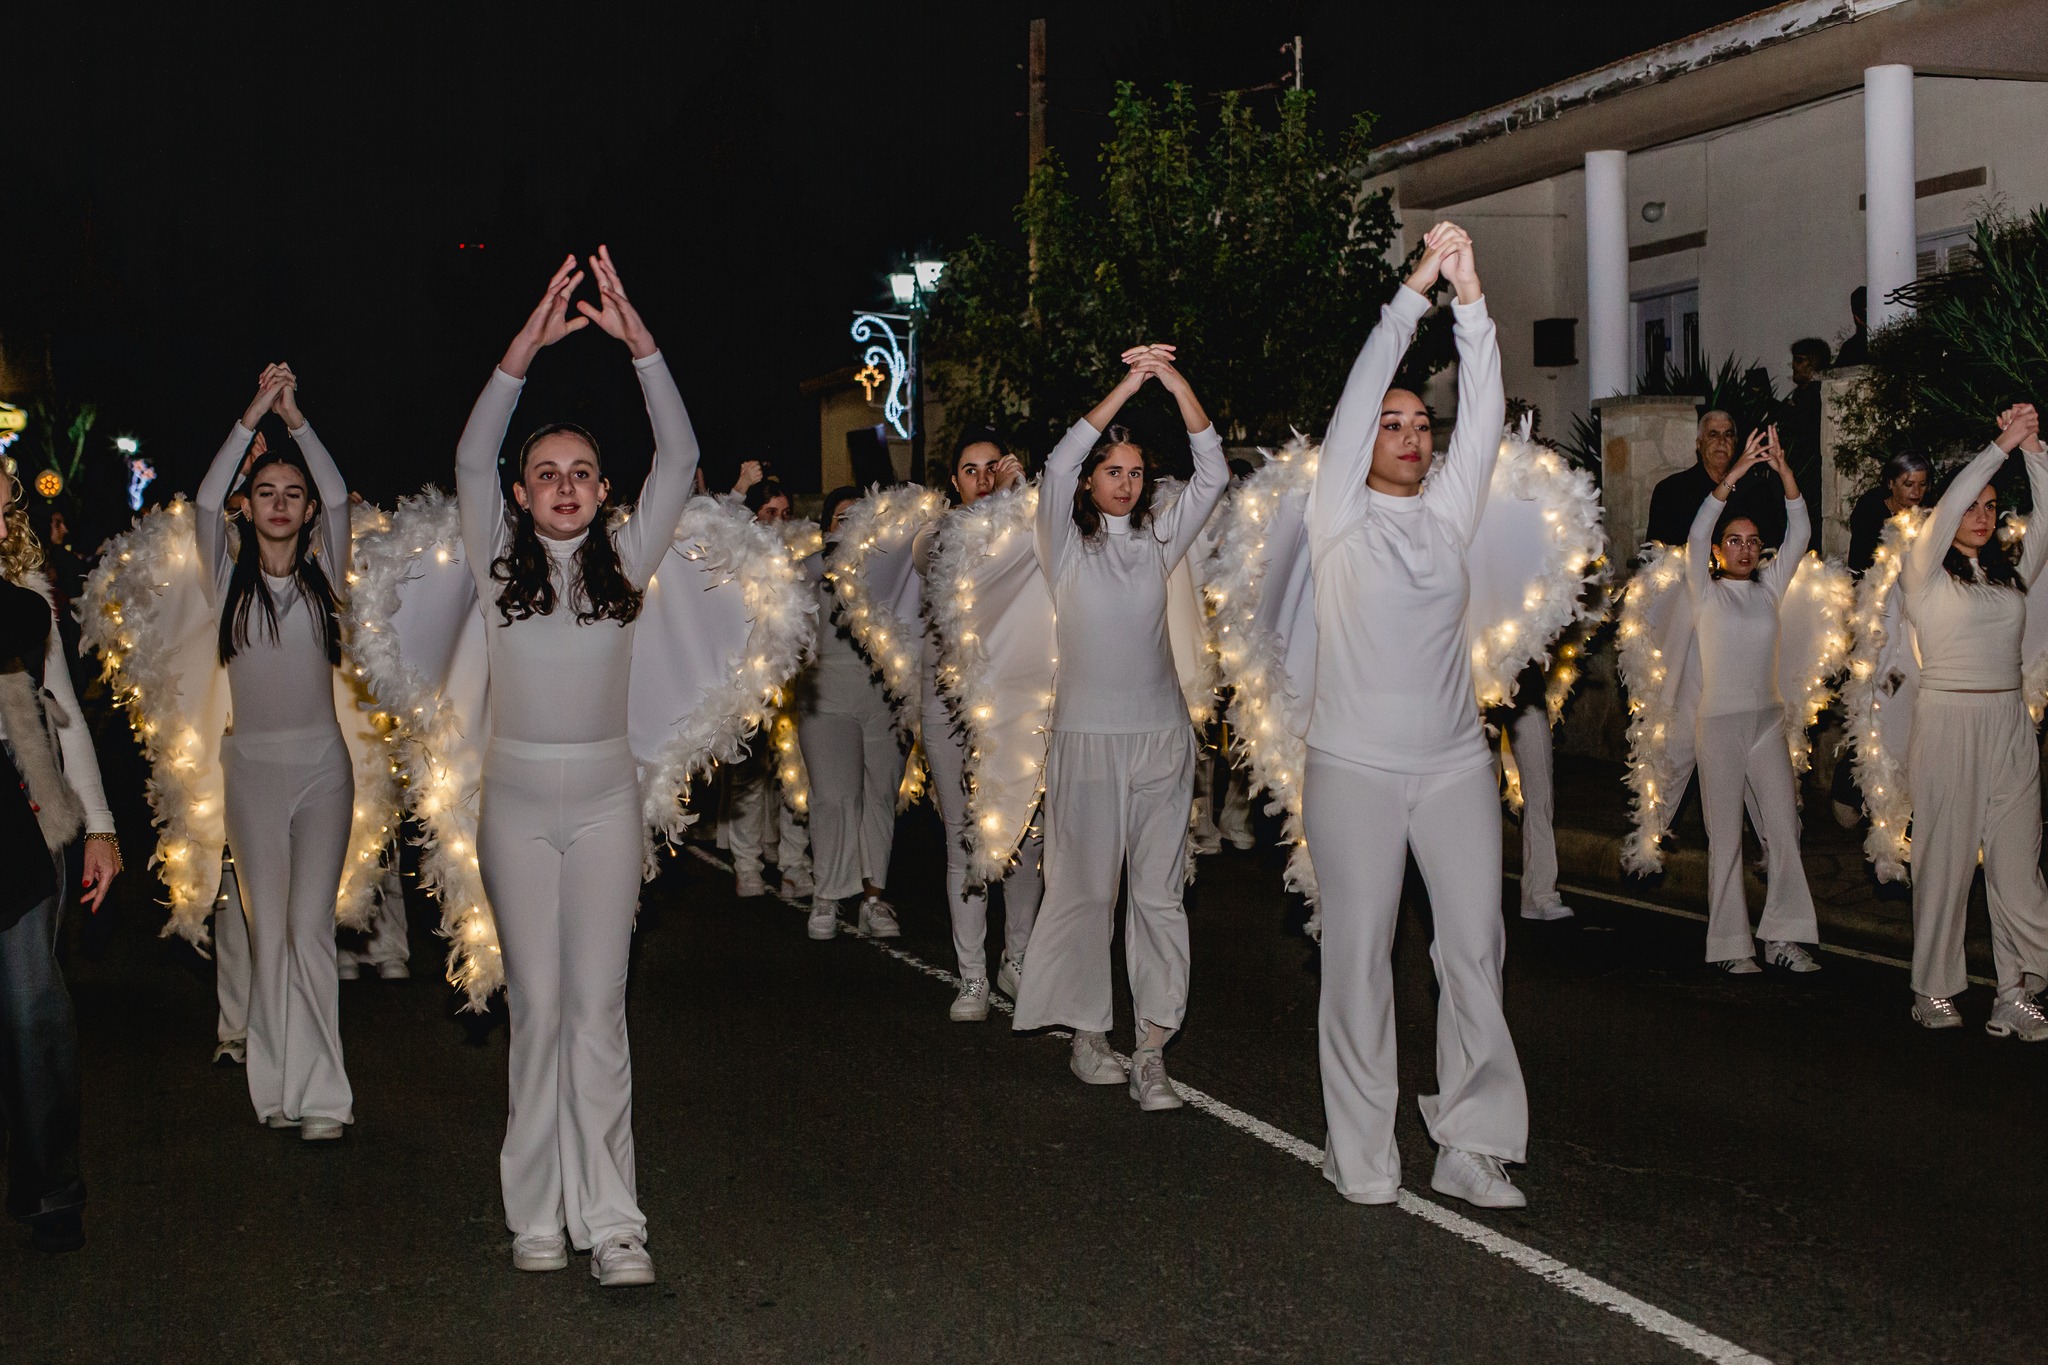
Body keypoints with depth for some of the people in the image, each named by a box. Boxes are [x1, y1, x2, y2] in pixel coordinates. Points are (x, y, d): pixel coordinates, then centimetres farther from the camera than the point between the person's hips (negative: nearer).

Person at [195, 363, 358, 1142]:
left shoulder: (322, 575, 6)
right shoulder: (229, 580, 5)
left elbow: (338, 496, -7)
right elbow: (206, 502, -8)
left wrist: (295, 417, -12)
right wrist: (254, 415, -12)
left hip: (321, 764, -1)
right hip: (252, 766, 1)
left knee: (311, 925, -8)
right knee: (268, 928, 3)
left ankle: (319, 1097, -8)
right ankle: (277, 1090, 9)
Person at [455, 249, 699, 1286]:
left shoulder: (626, 562, 4)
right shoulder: (499, 565, 2)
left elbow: (678, 459, -6)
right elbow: (470, 459, -11)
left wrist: (638, 342, -17)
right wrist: (528, 347, -23)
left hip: (604, 798, 0)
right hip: (516, 800, 0)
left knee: (598, 1007, -2)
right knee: (537, 1004, 3)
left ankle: (610, 1218, -1)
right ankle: (535, 1215, 10)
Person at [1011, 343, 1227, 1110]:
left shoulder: (1159, 539, 9)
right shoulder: (1066, 544, 1)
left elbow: (1213, 476, -1)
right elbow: (1058, 466, -16)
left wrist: (1177, 384, -12)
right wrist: (1126, 386, -21)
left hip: (1161, 735, 3)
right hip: (1088, 736, -3)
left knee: (1160, 891, 0)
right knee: (1085, 889, 2)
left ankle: (1151, 1052, 1)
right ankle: (1087, 1035, 15)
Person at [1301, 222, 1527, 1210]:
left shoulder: (1449, 513, 11)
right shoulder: (1340, 518, 0)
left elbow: (1484, 416, 0)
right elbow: (1357, 396, -9)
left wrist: (1472, 302, -10)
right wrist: (1414, 292, -13)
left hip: (1454, 764, 4)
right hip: (1354, 768, -3)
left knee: (1475, 946, -1)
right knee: (1360, 954, 1)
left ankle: (1472, 1146, 4)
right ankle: (1361, 1155, 8)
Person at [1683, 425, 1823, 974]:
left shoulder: (1769, 588, 10)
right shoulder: (1705, 593, 0)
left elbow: (1798, 535, 1)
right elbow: (1696, 534, -15)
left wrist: (1785, 473, -12)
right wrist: (1734, 475, -24)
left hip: (1768, 719, 4)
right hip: (1719, 722, -4)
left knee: (1784, 829, 0)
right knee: (1725, 836, -1)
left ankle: (1782, 937, 3)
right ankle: (1730, 945, 2)